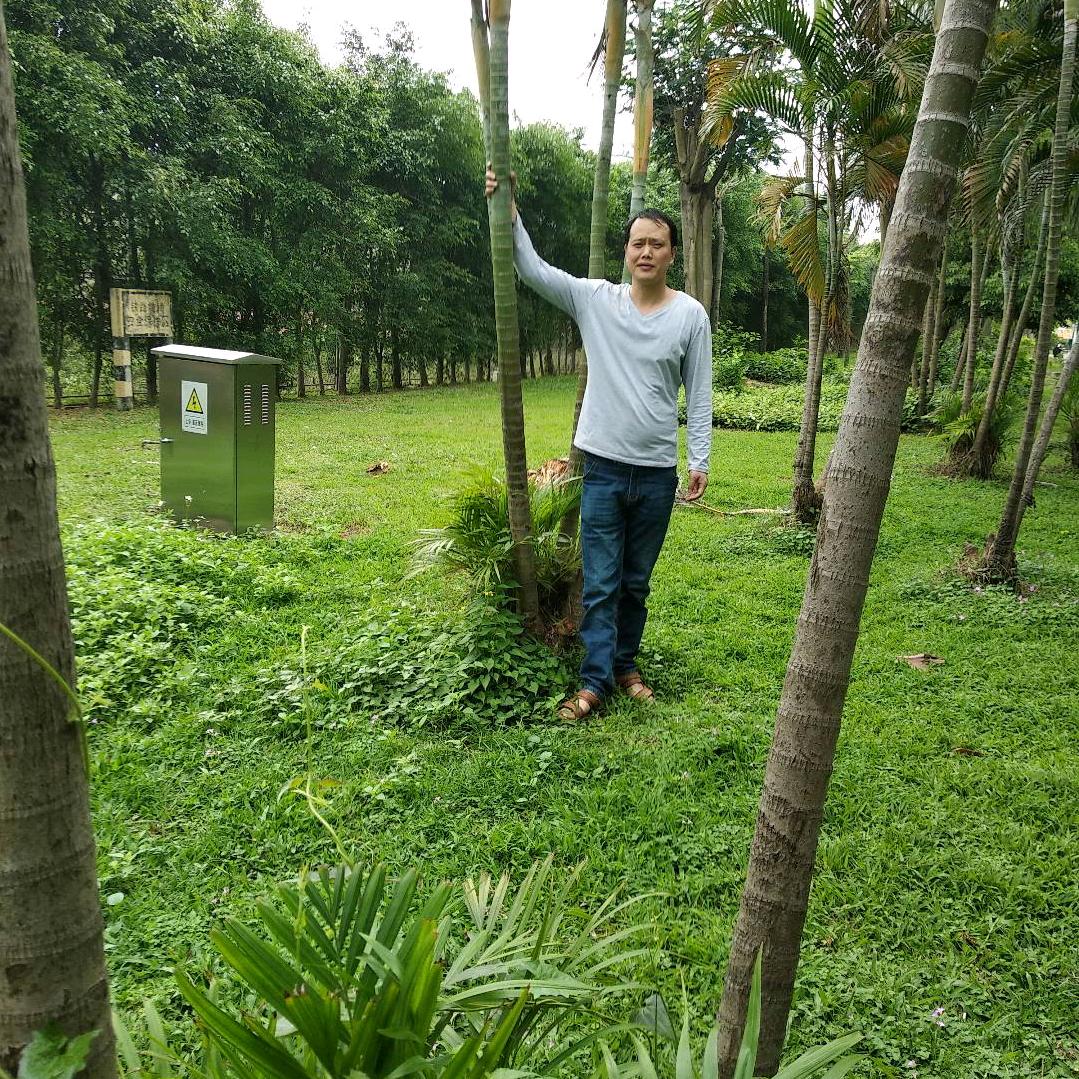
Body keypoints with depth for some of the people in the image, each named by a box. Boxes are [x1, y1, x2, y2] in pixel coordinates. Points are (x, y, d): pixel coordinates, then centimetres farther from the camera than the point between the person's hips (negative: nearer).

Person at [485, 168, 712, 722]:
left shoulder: (691, 315, -1)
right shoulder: (595, 299, -1)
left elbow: (699, 395, 2)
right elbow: (533, 270, -8)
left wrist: (700, 459, -3)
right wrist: (508, 210, -19)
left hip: (658, 472, 1)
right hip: (603, 467, -1)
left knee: (636, 583, 14)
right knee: (600, 584, 1)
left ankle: (625, 665, 29)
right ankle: (596, 680, 8)